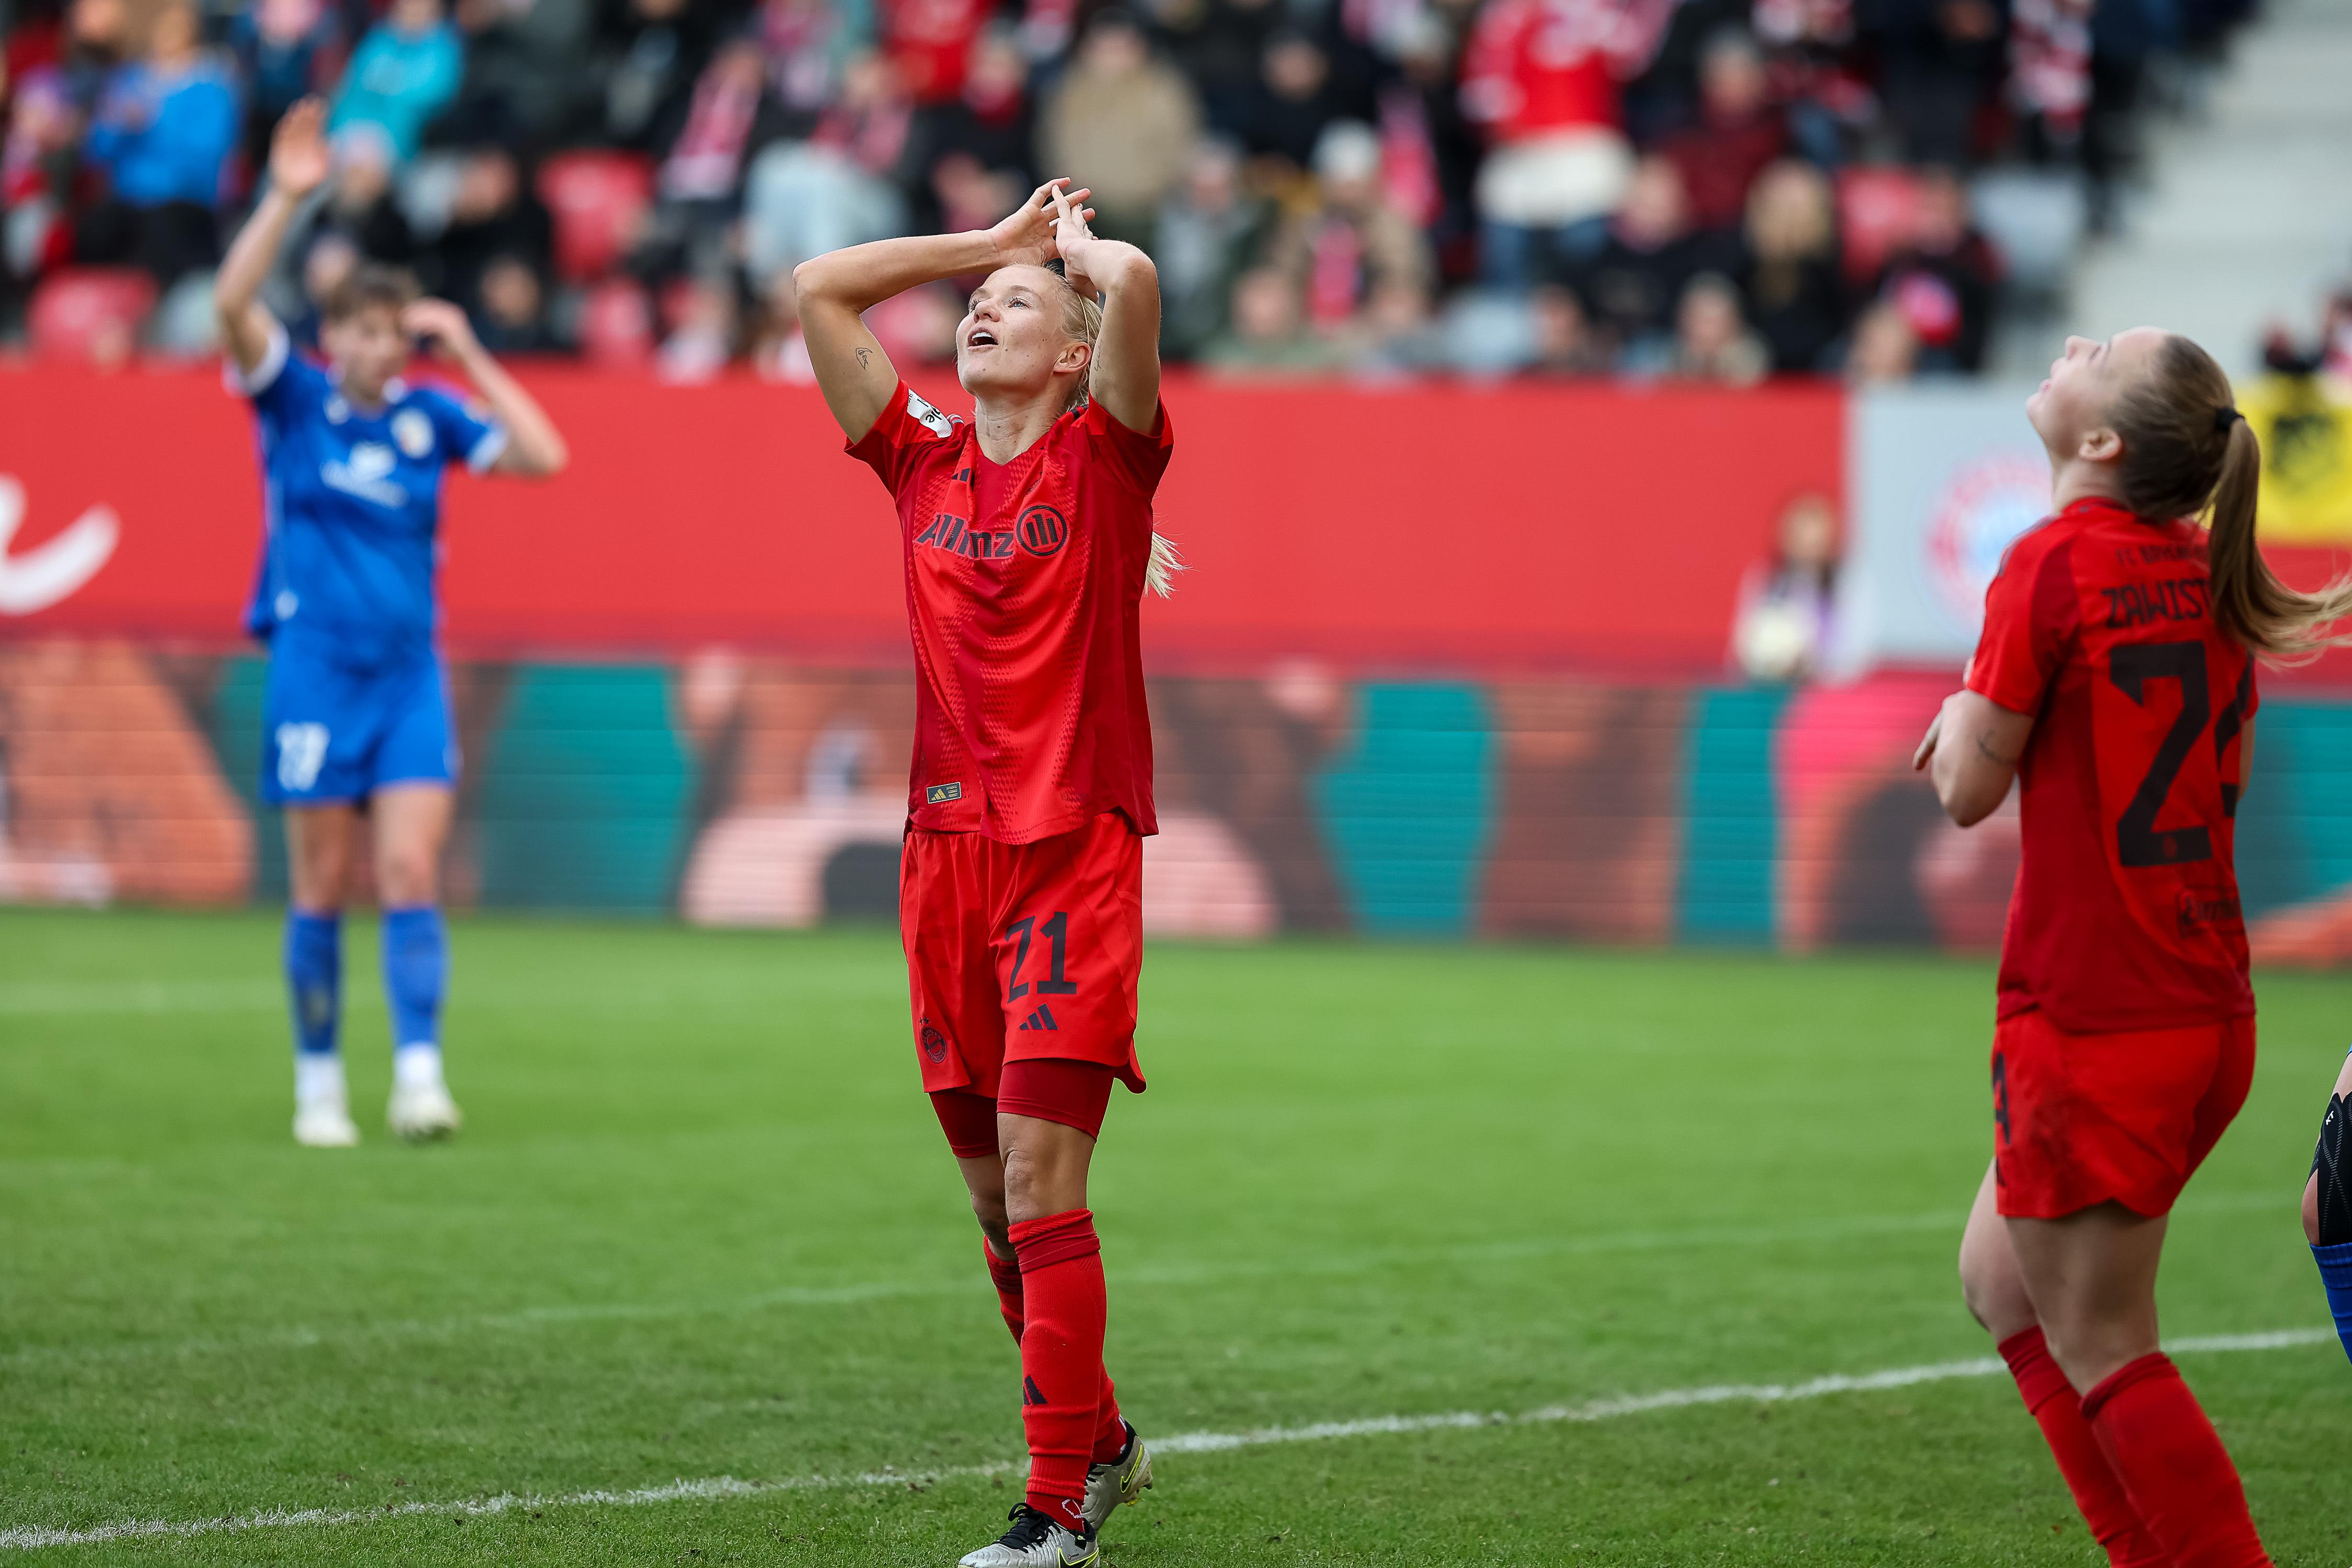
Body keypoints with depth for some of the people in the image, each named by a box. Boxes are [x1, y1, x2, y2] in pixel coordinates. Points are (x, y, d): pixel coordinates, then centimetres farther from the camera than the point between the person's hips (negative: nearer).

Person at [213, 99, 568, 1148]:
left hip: (409, 676, 2)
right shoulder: (293, 401, 0)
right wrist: (287, 197, -22)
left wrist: (470, 356, -1)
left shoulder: (428, 419, 7)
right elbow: (231, 305, -16)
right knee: (322, 888, 1)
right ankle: (317, 1083, 12)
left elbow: (543, 456, 0)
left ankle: (419, 1076, -13)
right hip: (315, 668, -2)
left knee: (411, 874, -9)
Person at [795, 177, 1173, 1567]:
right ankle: (1103, 1441, 28)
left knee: (1039, 1178, -12)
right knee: (998, 1198, 10)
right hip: (947, 852, 5)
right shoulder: (924, 465, 12)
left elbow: (1135, 283, -16)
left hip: (1073, 852, -5)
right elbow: (819, 289, 13)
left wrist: (1076, 249, 6)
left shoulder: (1105, 458, 0)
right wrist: (999, 237, 17)